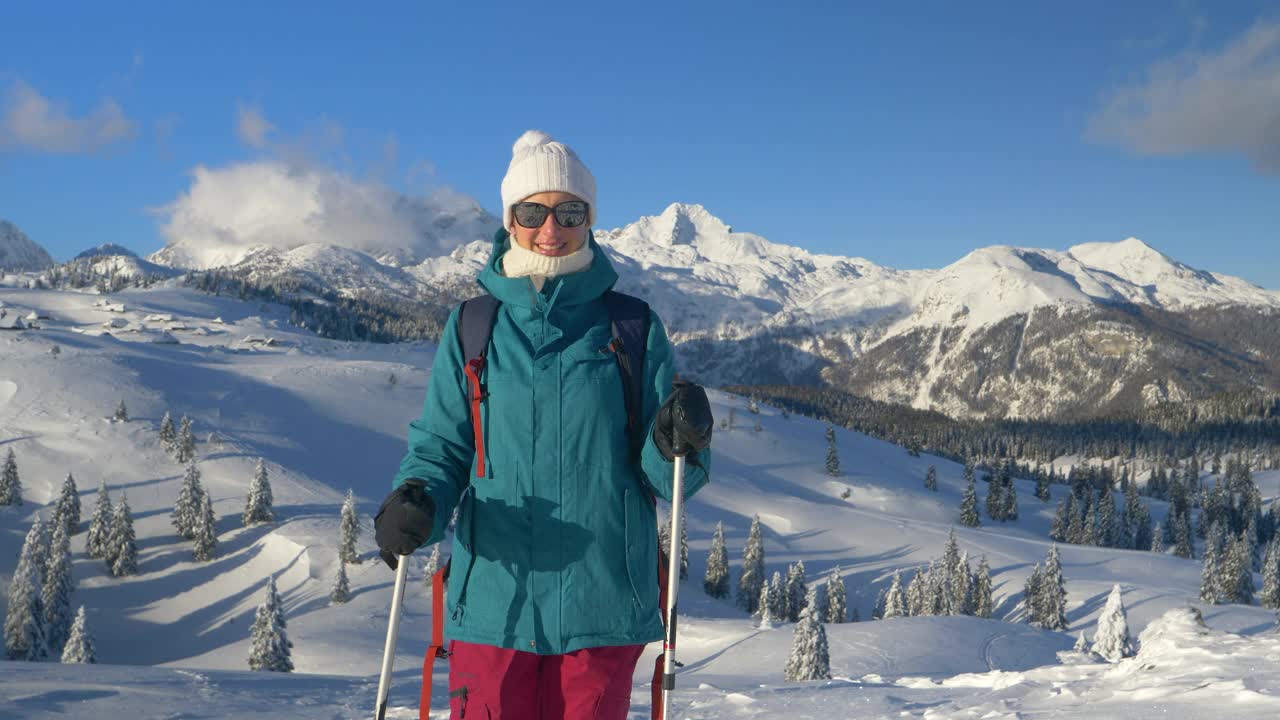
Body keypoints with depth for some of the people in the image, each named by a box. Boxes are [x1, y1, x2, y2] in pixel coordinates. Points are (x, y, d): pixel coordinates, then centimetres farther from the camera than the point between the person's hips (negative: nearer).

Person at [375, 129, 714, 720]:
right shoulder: (471, 330, 6)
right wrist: (413, 501, -13)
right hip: (492, 604, 0)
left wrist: (678, 446, -19)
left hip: (601, 608, 0)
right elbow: (441, 449, 8)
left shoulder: (633, 329, 3)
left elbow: (662, 479, 3)